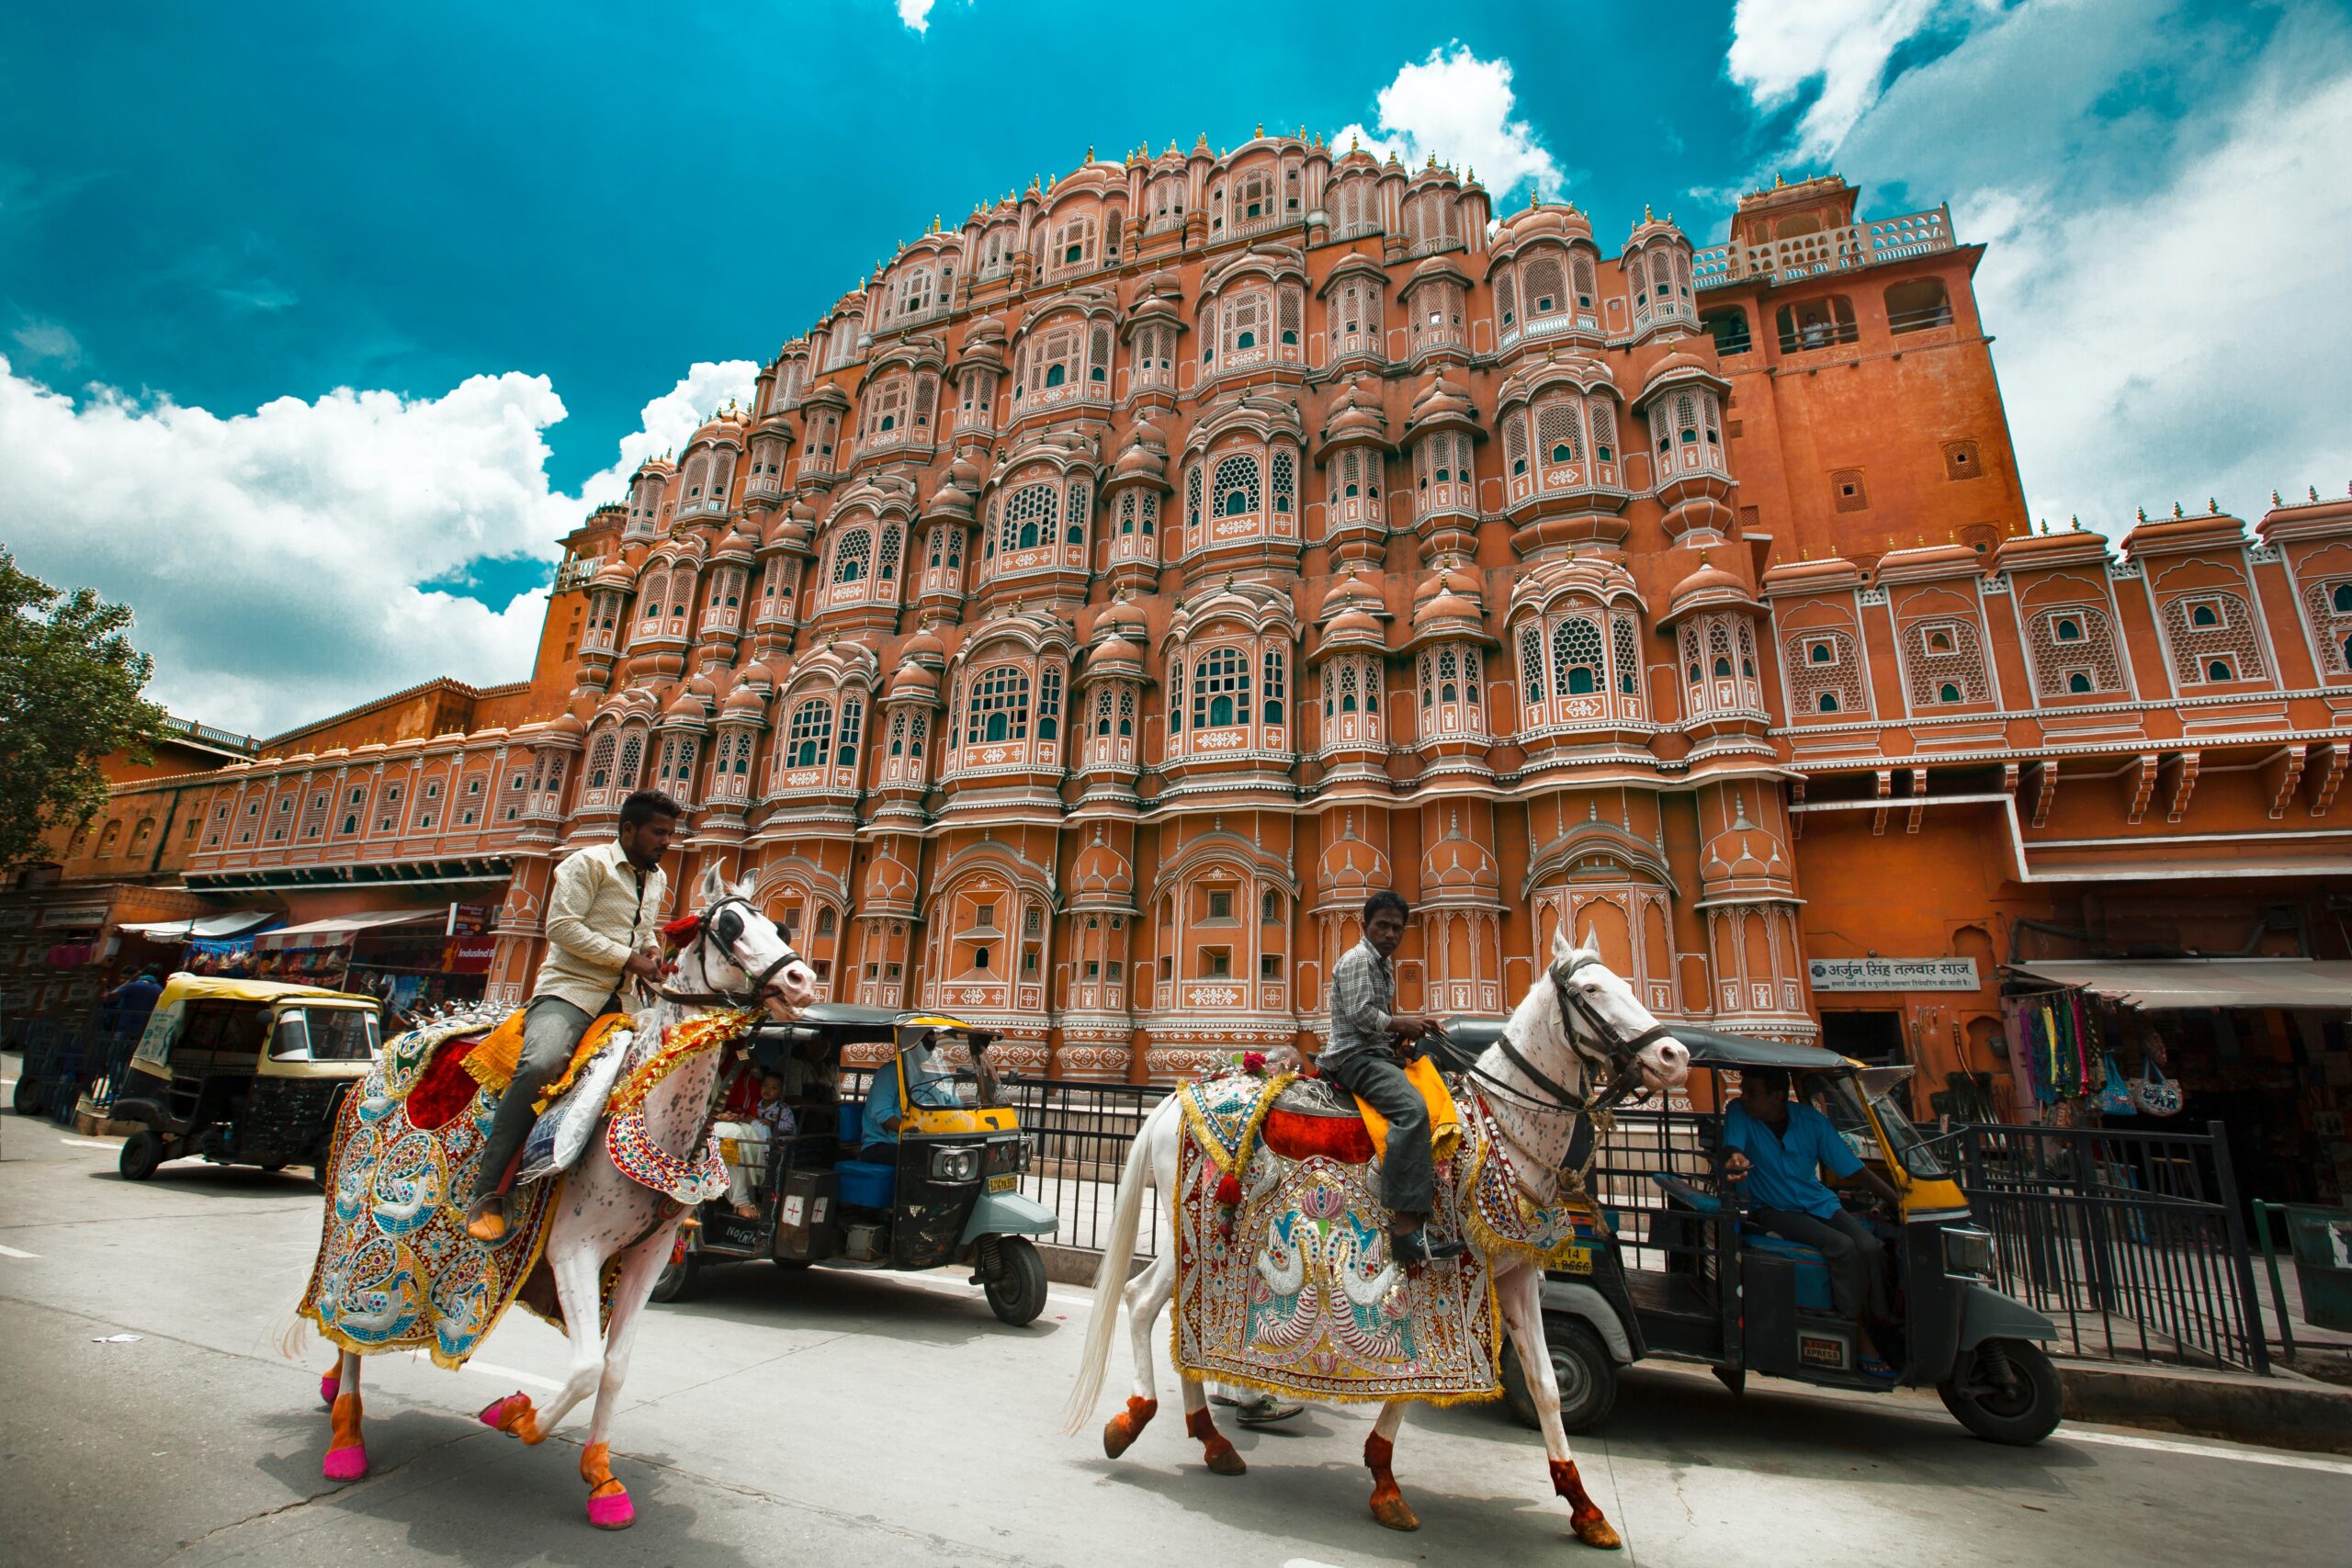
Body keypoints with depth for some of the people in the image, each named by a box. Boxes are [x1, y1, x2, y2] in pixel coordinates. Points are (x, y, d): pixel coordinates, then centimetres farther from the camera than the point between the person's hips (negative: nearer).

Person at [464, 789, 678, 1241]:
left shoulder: (657, 880, 18)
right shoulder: (589, 863, -4)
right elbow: (562, 926, -14)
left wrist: (651, 950, 7)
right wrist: (626, 957, -16)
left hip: (622, 997, 7)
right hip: (569, 988, -7)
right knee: (540, 1065, -32)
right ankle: (487, 1192, -21)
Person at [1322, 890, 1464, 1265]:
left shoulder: (1384, 967, 23)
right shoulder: (1357, 959, -6)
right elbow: (1360, 1013, -17)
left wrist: (1408, 1027, 11)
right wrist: (1402, 1024, -7)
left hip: (1379, 1054, 11)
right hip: (1355, 1056, -11)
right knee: (1412, 1108, -32)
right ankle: (1406, 1228, -38)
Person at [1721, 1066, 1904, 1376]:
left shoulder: (1811, 1120, -5)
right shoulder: (1739, 1112, -12)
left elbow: (1854, 1169, -1)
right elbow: (1732, 1147, -27)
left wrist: (1900, 1202, -9)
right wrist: (1733, 1159, -51)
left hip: (1820, 1203, 3)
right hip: (1774, 1211, -3)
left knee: (1869, 1246, -22)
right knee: (1843, 1247, -24)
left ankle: (1881, 1324, -6)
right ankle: (1859, 1338, -12)